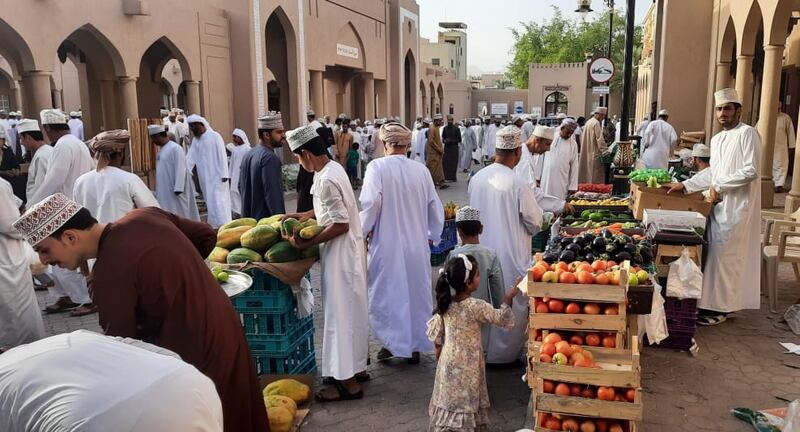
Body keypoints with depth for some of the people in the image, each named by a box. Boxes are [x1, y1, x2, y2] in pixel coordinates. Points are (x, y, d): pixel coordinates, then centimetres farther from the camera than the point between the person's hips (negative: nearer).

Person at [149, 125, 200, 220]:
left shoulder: (175, 148, -14)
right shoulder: (162, 149, 14)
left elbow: (180, 170, -18)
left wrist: (178, 189, -22)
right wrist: (158, 191, 18)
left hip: (174, 191, -9)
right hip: (165, 192, 9)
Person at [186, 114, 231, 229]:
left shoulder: (215, 136, -7)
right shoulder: (195, 140, 11)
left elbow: (222, 156, -10)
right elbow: (190, 157, 6)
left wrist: (224, 174, -15)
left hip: (217, 176, -6)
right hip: (205, 177, 6)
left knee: (218, 201, -11)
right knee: (210, 202, 9)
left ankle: (223, 226, -10)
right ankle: (215, 226, 15)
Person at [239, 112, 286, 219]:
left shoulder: (248, 155, 11)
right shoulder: (270, 158, -17)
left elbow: (241, 187, 18)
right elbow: (273, 195, -21)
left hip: (249, 219, 9)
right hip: (266, 219, -9)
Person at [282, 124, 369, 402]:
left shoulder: (325, 181, -23)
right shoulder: (334, 168, 7)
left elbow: (340, 225, -25)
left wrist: (307, 244, -19)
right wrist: (306, 215, 13)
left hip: (340, 256, -10)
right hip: (349, 251, 10)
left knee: (340, 315, -1)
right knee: (352, 310, 18)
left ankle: (348, 383, 9)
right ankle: (356, 366, 32)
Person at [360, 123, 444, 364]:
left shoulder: (377, 167, -10)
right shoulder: (421, 170, 1)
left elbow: (370, 203, -19)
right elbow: (435, 207, 7)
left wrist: (363, 233, -5)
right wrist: (432, 236, 20)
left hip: (386, 244, -4)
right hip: (417, 245, 4)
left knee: (386, 293, 10)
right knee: (417, 293, 14)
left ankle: (392, 342, 12)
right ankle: (416, 346, 23)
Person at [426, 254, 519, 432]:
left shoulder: (445, 302, -6)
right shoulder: (476, 306, -22)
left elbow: (436, 331, 4)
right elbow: (501, 319, -10)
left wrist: (438, 347, 19)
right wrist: (508, 299, -3)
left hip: (449, 360, 5)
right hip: (467, 364, -5)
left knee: (449, 398, 17)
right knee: (464, 402, 8)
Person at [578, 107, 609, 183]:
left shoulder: (588, 122, 14)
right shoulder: (596, 123, -14)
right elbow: (600, 139, -19)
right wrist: (606, 151, -16)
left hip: (586, 153, 10)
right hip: (594, 153, -10)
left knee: (586, 171, 13)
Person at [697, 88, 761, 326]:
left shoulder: (748, 133, -8)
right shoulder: (716, 139, 17)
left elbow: (752, 170, -16)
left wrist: (719, 186, -13)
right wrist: (710, 192, 8)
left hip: (737, 206, -8)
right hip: (719, 205, 8)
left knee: (725, 255, -5)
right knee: (715, 254, 8)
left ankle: (721, 308, 3)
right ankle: (711, 302, 15)